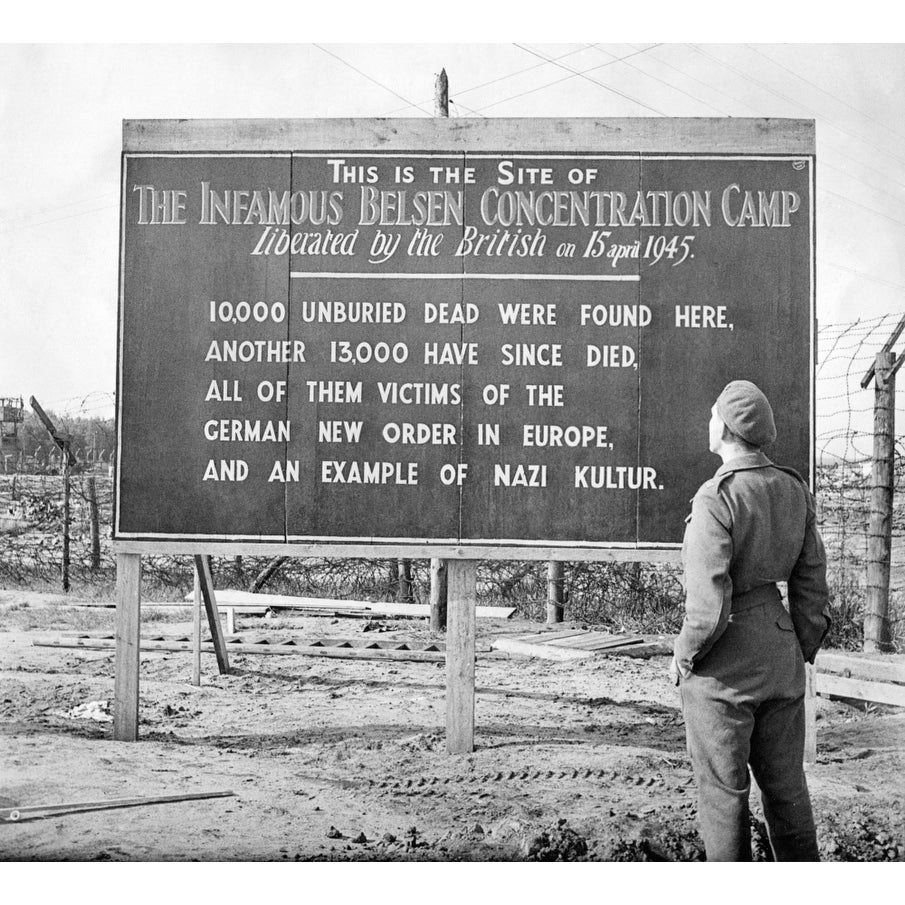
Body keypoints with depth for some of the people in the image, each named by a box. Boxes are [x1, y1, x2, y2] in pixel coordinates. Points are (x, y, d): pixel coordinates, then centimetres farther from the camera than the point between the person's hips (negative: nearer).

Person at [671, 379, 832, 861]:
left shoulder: (716, 497, -20)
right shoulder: (794, 490, 2)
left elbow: (709, 606, -22)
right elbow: (812, 586, 8)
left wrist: (683, 657, -6)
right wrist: (802, 652, 18)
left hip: (723, 667, -7)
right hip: (780, 657, 7)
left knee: (722, 790, 7)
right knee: (785, 784, 17)